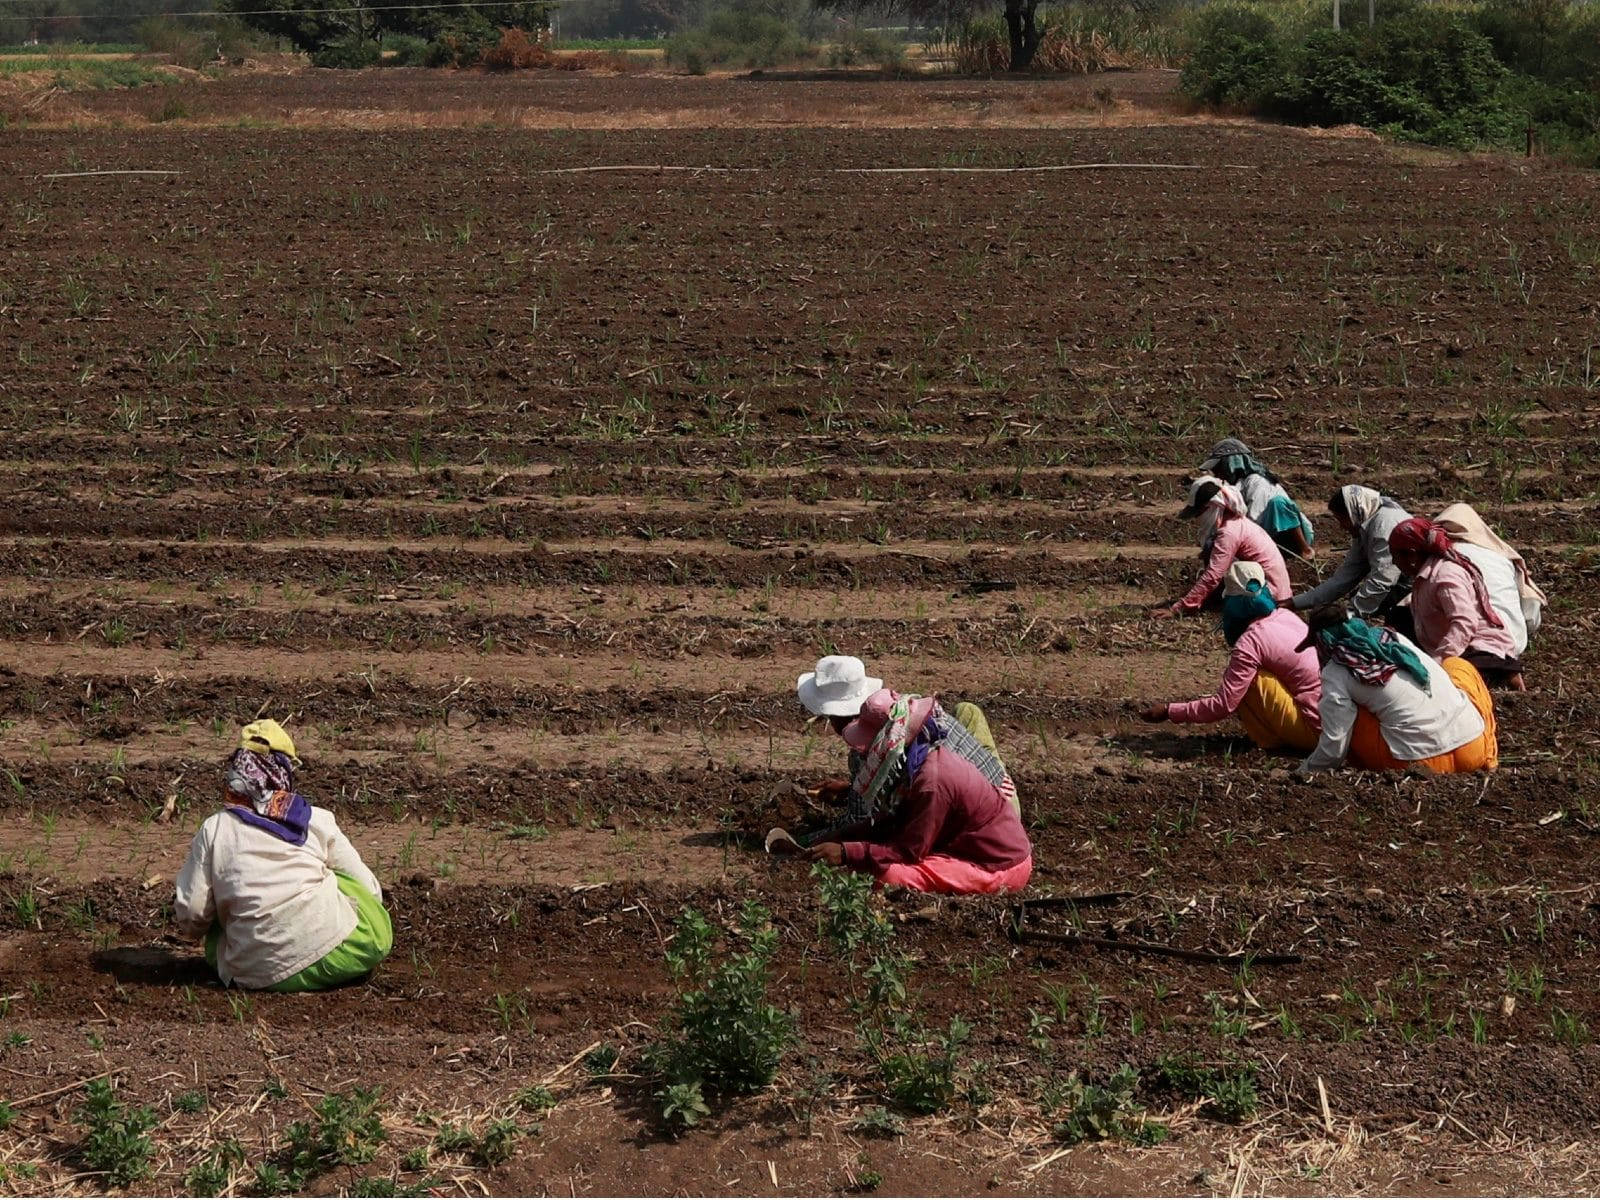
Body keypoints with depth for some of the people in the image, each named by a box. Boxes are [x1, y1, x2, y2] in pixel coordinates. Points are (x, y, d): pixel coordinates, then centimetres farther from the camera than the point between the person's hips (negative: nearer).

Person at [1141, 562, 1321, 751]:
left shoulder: (1249, 641, -16)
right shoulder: (1285, 615, 8)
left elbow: (1223, 705, -15)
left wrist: (1169, 712, -8)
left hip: (1311, 728, -8)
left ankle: (1269, 738, 1)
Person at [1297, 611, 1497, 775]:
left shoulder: (1336, 674, 0)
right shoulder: (1393, 637, 16)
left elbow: (1334, 749, -3)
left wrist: (1304, 771, 16)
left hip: (1423, 762, -5)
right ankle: (1487, 754, 22)